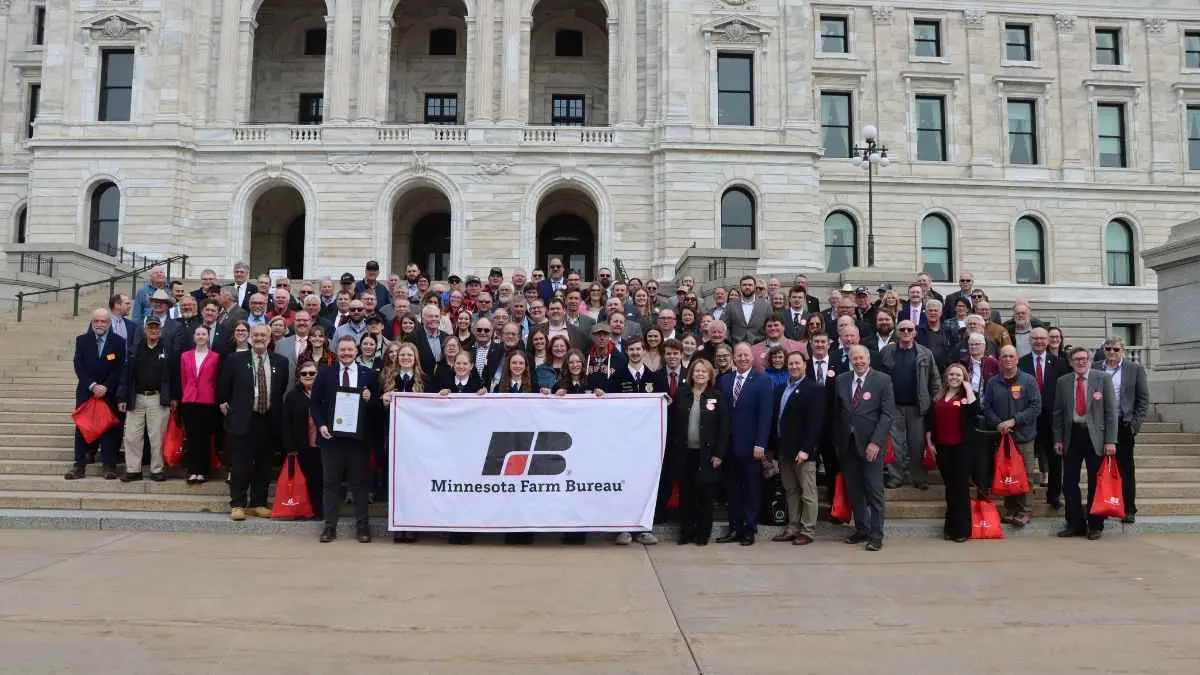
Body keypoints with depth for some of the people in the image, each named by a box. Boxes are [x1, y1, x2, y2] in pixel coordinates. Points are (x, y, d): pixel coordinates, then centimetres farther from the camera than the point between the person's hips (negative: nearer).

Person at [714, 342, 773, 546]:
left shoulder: (762, 381, -3)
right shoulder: (724, 380, 9)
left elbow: (765, 415, -8)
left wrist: (760, 444, -14)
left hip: (750, 445, -4)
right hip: (729, 444, 4)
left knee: (751, 489, 6)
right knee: (732, 489, 9)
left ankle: (749, 529, 15)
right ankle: (734, 528, 18)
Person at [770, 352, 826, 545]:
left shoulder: (815, 389, -7)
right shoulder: (780, 389, 14)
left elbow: (815, 422, -14)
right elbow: (775, 418, 13)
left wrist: (805, 449, -20)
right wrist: (774, 446, 8)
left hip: (802, 450, -7)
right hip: (784, 449, 7)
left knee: (807, 492, 2)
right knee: (790, 491, 13)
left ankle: (807, 531, 9)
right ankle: (793, 528, 20)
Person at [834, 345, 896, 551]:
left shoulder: (882, 380, -3)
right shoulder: (841, 380, 8)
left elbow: (887, 414, -8)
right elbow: (837, 412, 11)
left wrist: (876, 442, -15)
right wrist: (838, 440, 5)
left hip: (870, 443, -4)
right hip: (847, 443, 4)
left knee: (874, 491, -1)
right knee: (853, 490, 9)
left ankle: (876, 535, 8)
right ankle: (861, 530, 22)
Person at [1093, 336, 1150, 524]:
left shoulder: (1135, 369, 3)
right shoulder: (1094, 369, 5)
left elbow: (1143, 399, 3)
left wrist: (1135, 424, -4)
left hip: (1123, 426, -1)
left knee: (1126, 470, 6)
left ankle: (1129, 509, 14)